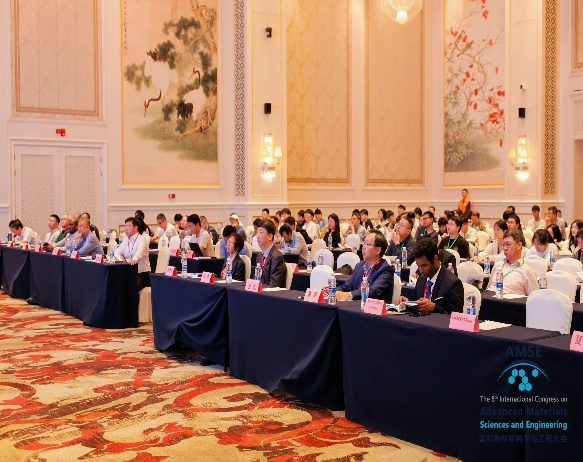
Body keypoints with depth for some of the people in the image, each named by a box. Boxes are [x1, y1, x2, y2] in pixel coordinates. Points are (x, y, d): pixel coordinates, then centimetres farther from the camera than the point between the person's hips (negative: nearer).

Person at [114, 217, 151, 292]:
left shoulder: (141, 239, -6)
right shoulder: (126, 241, 16)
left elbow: (140, 251, -27)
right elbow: (117, 252, 15)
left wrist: (134, 259, -49)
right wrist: (119, 257, -10)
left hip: (142, 274, -6)